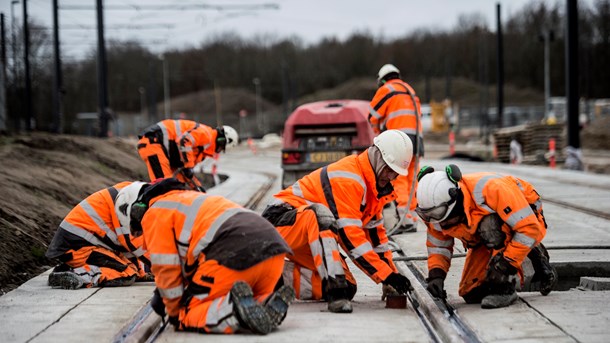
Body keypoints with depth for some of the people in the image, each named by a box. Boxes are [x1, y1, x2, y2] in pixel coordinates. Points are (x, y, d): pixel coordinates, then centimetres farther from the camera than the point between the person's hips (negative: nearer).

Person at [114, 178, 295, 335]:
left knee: (188, 316, 4)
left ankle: (236, 309, -24)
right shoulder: (189, 198, 37)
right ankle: (271, 303, -6)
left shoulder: (154, 214, 11)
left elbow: (166, 269, 7)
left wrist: (174, 312, 19)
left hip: (234, 255, -8)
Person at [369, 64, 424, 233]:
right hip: (417, 138, 7)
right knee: (411, 181, 9)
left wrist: (379, 131, 23)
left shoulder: (386, 89, 4)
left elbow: (373, 116, 3)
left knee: (398, 180, -11)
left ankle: (405, 219, -21)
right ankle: (412, 218, 8)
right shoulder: (410, 90, 28)